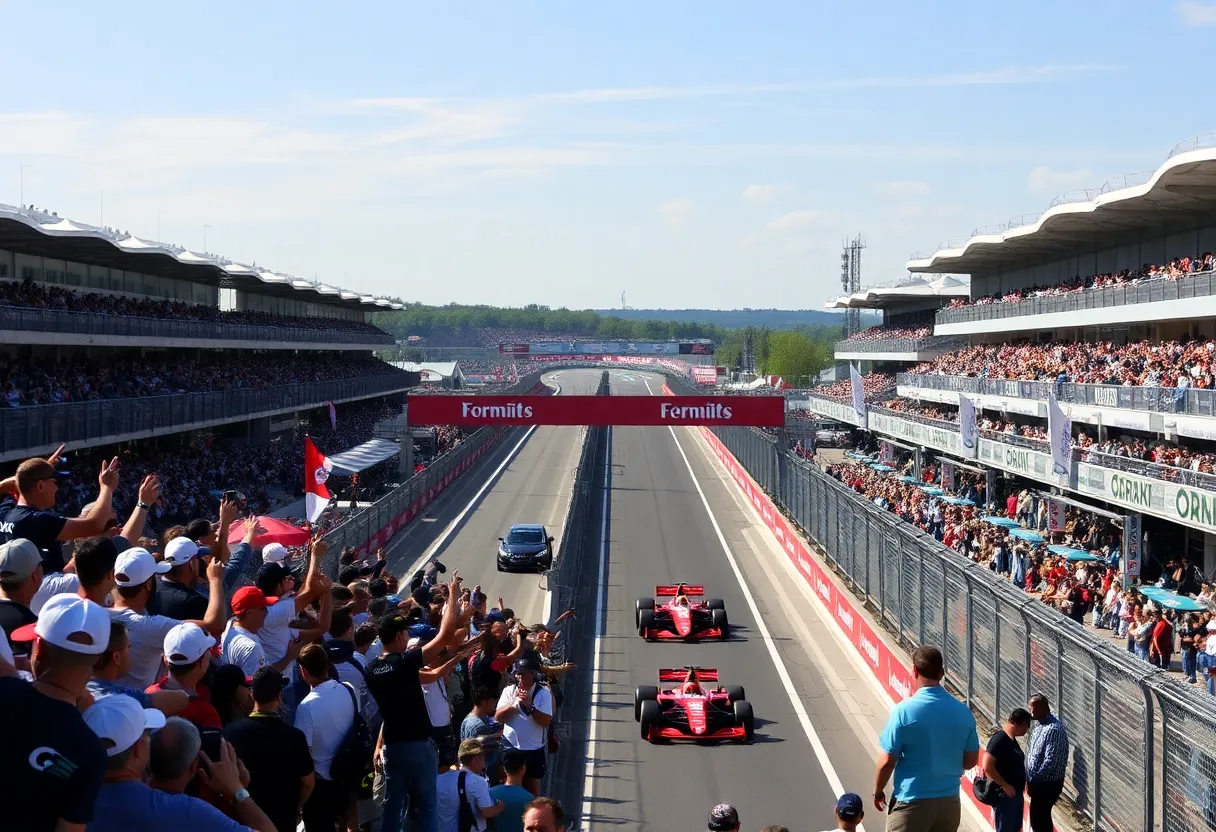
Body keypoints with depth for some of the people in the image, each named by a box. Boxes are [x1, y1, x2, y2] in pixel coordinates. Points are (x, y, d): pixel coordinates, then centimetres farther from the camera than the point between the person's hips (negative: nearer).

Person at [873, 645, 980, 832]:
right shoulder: (962, 711, -1)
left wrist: (878, 791, 5)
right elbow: (970, 760, 8)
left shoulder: (905, 710, -15)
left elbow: (887, 761, -12)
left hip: (912, 802, -5)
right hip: (949, 802, 5)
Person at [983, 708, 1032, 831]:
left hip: (1015, 794, 10)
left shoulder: (1012, 740, 11)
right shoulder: (999, 739, -19)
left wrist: (1023, 784, 15)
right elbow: (987, 767, -25)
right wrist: (1005, 786, -22)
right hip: (1004, 795, -10)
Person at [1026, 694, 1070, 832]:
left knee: (1038, 819, -3)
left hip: (1047, 784, -9)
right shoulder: (1041, 724, 7)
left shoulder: (1053, 729, -24)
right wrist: (1030, 779, 11)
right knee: (1041, 817, 17)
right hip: (1040, 782, 9)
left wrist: (1032, 781, -19)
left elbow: (1050, 761, -26)